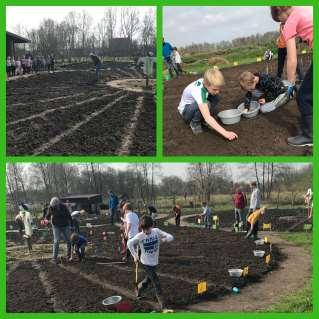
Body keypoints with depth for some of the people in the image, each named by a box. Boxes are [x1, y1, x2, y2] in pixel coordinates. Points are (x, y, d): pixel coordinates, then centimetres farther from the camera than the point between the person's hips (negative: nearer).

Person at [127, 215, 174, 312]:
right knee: (156, 283, -8)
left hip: (155, 262, 4)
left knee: (148, 279, 24)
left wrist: (165, 239, -36)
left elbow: (170, 237, -15)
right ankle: (163, 306, -2)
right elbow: (129, 243, 1)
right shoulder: (139, 236, -16)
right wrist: (135, 255, 0)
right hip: (146, 263, -4)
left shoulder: (156, 231, -11)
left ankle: (138, 289, 52)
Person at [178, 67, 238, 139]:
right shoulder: (198, 91, -39)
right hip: (185, 110, -6)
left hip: (196, 104, 7)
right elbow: (207, 118, -46)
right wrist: (224, 133, -52)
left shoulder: (206, 82, -21)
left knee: (214, 98, -21)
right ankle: (194, 123, -9)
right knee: (206, 104, -36)